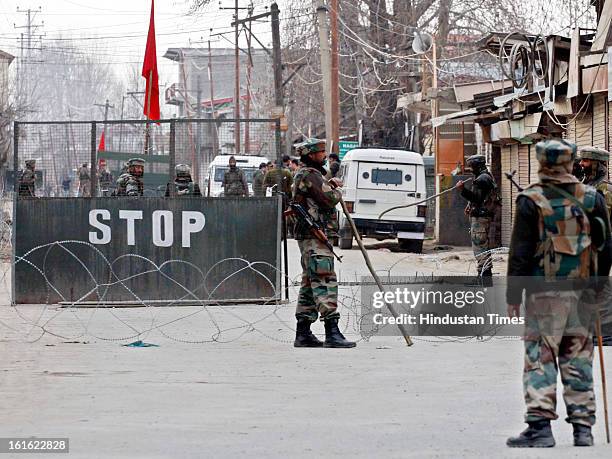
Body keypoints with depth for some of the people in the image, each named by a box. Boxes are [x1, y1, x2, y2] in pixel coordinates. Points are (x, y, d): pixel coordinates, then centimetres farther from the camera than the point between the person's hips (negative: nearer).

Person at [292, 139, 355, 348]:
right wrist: (337, 191, 3)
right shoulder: (309, 175, -12)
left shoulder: (304, 174, 21)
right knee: (325, 282, -16)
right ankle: (332, 333, -23)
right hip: (314, 235, -11)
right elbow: (329, 199, -18)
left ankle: (303, 334, 14)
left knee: (310, 284, 12)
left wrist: (330, 185, 9)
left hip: (311, 237, 11)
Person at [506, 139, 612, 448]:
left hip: (544, 294, -4)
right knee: (578, 361, 10)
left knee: (540, 360, 0)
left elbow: (520, 253, -7)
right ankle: (583, 428, 10)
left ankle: (540, 425, -6)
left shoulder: (531, 201, -7)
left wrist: (513, 296, -1)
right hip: (583, 293, 4)